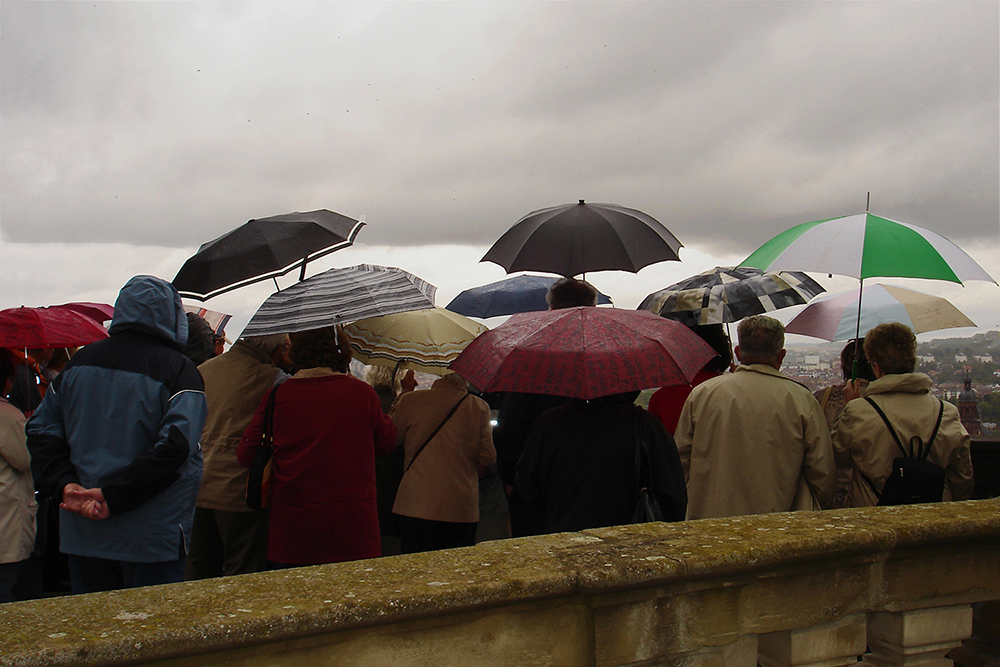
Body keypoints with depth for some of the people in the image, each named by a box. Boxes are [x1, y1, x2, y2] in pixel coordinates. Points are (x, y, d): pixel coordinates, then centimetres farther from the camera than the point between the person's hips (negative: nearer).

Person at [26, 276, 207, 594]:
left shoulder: (79, 361, 7)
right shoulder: (179, 369, -12)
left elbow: (41, 430, 7)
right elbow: (176, 444, -23)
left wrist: (65, 485, -5)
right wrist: (113, 497, -17)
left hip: (82, 533, 5)